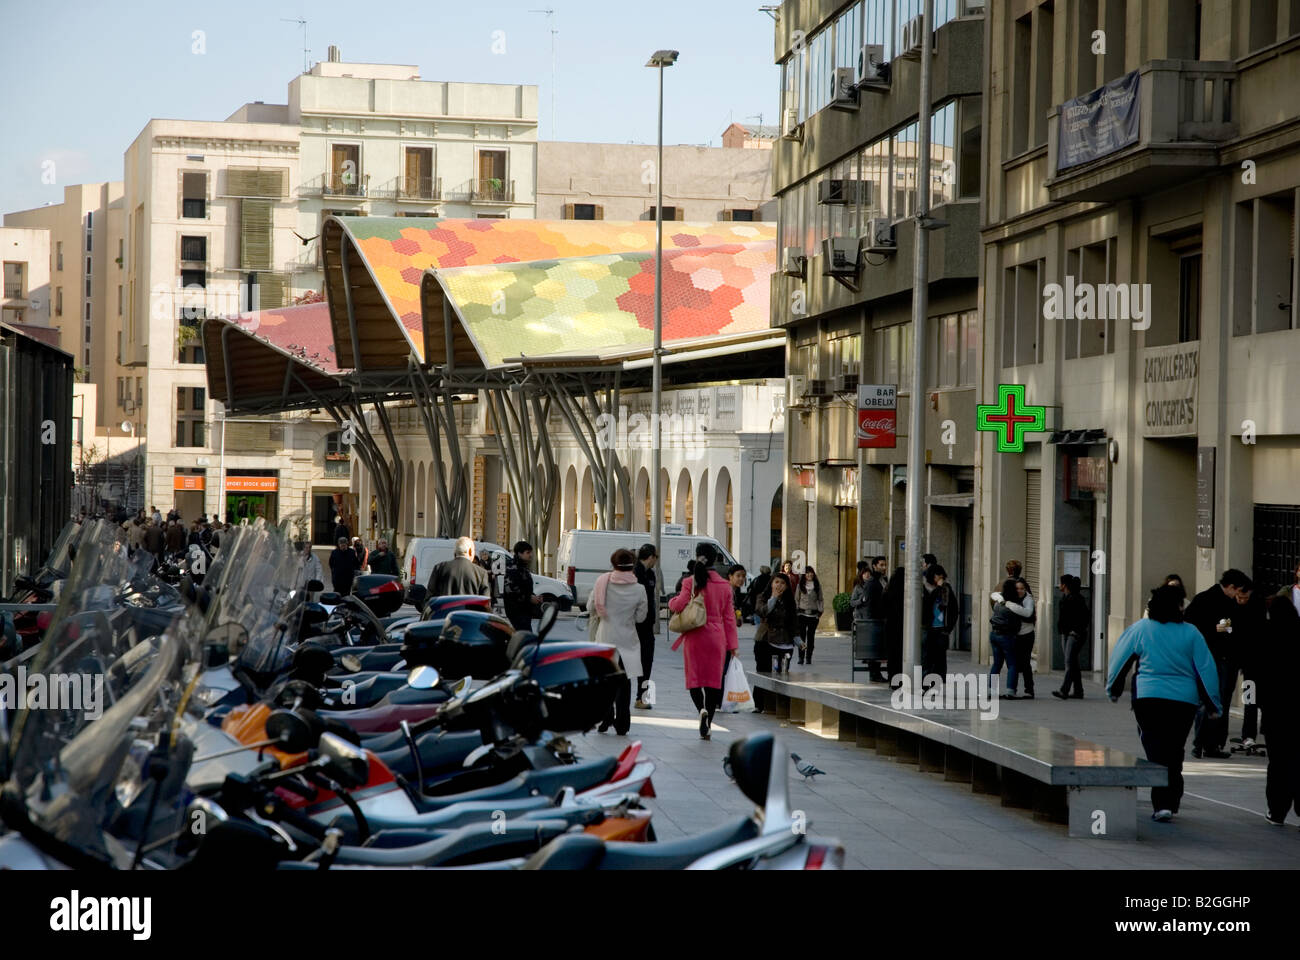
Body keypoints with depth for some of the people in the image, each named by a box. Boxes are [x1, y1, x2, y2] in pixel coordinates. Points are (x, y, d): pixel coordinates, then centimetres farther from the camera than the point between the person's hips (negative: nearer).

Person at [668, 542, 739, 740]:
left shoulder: (691, 583, -8)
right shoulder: (725, 586, 2)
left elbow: (679, 606, -16)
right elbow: (729, 616, 5)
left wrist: (672, 601, 8)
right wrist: (732, 643, 9)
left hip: (695, 637, -2)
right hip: (717, 638, 2)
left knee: (694, 678, 8)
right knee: (713, 679, 8)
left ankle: (702, 709, -20)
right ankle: (707, 726, 8)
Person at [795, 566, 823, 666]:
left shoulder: (817, 585, 7)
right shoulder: (801, 585, 5)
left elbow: (820, 599, 11)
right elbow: (796, 599, 8)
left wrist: (820, 611, 3)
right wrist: (796, 611, 1)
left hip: (813, 614, 1)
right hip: (802, 613, -1)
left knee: (811, 635, 2)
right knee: (801, 635, -5)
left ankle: (808, 657, 7)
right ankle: (801, 657, -1)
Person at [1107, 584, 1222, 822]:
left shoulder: (1140, 629, 0)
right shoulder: (1191, 633, -1)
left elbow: (1119, 659, 9)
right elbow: (1206, 668, 1)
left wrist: (1113, 690, 24)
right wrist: (1214, 704, 10)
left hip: (1148, 698, -1)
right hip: (1185, 701, 1)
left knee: (1155, 752, 1)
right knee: (1174, 754, 13)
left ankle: (1162, 804, -12)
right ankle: (1171, 801, 17)